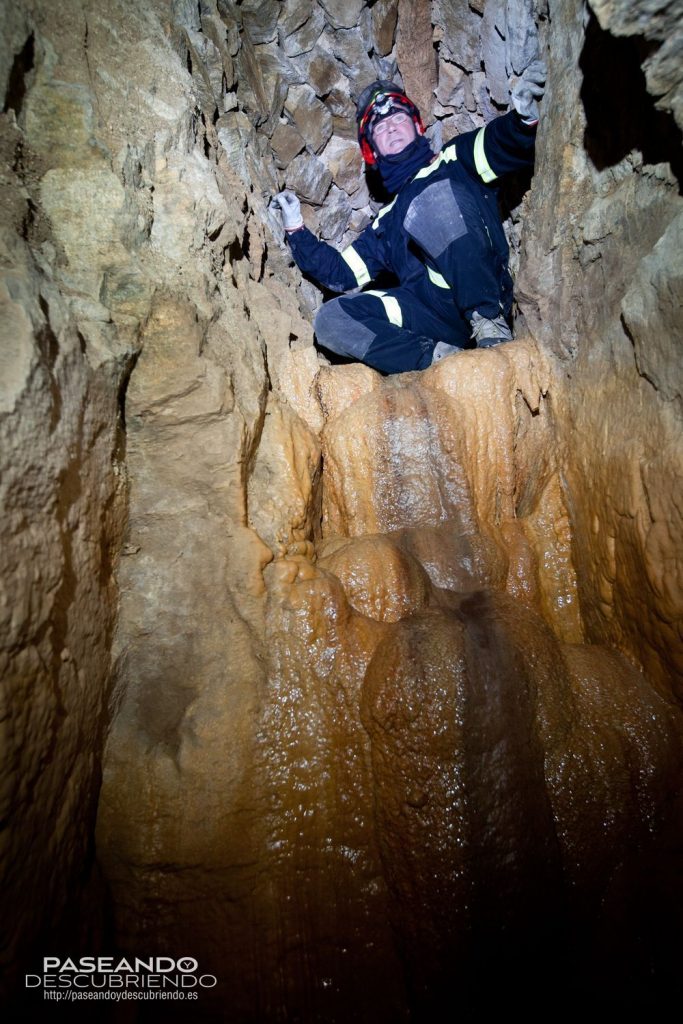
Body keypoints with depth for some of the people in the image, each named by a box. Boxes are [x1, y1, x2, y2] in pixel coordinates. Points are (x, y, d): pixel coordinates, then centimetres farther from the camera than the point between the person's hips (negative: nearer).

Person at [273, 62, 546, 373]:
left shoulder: (452, 162, 22)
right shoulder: (386, 221, 34)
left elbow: (504, 146, 2)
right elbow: (341, 274, 29)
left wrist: (524, 118, -20)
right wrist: (296, 230, 23)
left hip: (485, 299, -3)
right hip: (435, 317, 4)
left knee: (437, 194, -23)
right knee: (330, 319, -12)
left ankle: (490, 322, -25)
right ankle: (438, 356, -26)